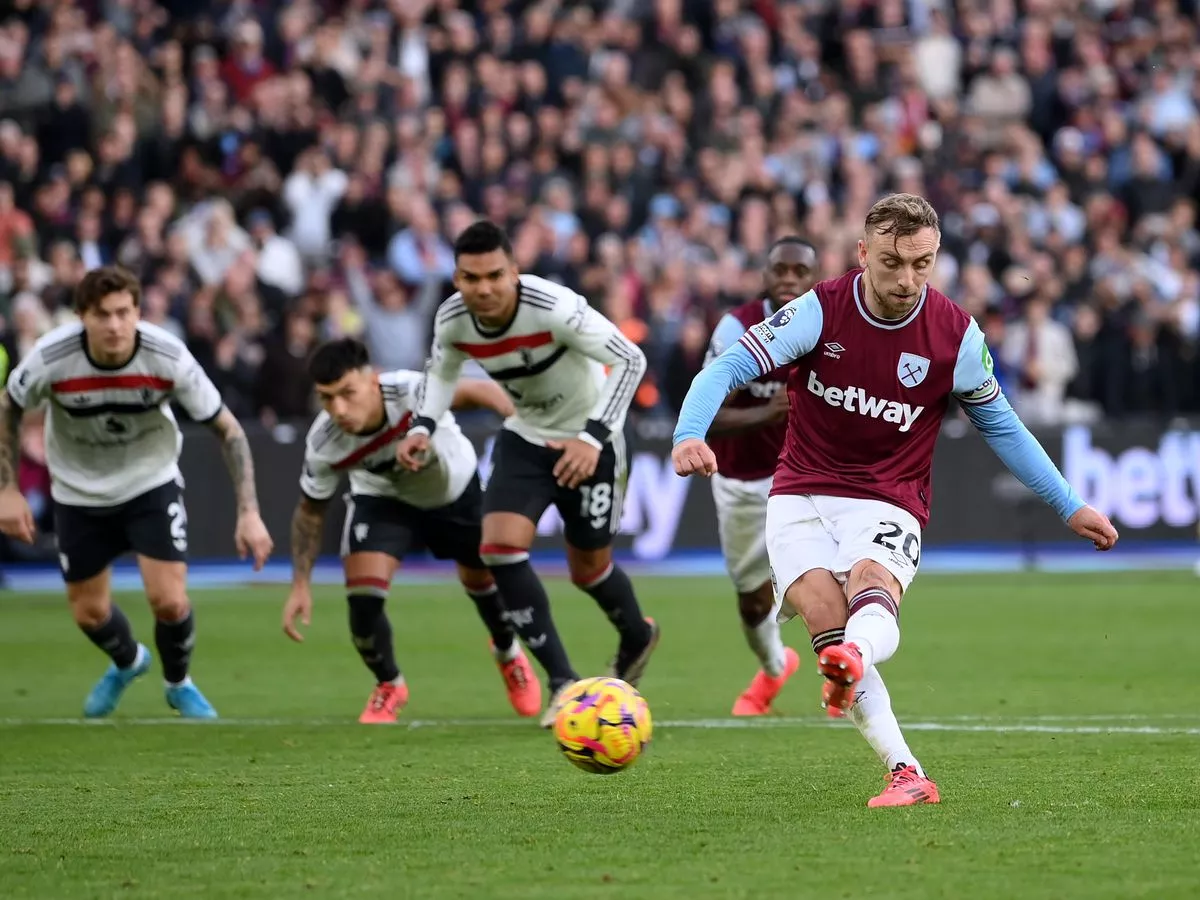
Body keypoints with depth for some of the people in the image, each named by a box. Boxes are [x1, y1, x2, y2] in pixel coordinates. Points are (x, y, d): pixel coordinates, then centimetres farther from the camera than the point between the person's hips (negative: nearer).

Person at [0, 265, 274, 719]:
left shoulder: (169, 357, -28)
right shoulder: (50, 358, -28)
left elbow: (228, 430, -17)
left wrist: (249, 512, -22)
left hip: (151, 482, -1)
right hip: (79, 491, 1)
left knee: (169, 600, -12)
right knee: (89, 613, 9)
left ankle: (178, 683, 21)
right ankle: (127, 661, 46)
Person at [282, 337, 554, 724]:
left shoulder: (413, 391, -44)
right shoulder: (323, 445, -32)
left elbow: (476, 390, -29)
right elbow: (310, 510, -14)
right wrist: (301, 585, -16)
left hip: (455, 488, 0)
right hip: (382, 498, 0)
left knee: (482, 579, 18)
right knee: (363, 594, -18)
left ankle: (508, 653, 54)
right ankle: (389, 687, 12)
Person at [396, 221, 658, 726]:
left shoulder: (555, 309, -33)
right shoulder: (452, 321, -16)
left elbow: (630, 359, -26)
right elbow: (442, 370, 8)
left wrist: (593, 437, -33)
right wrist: (423, 427, -9)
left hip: (585, 440, -4)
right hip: (524, 437, 4)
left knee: (588, 568, 9)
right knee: (499, 547, -17)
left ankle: (637, 638, 45)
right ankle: (563, 684, -9)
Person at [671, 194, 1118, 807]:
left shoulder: (956, 335, -3)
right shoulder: (821, 310, -7)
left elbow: (1000, 425, 12)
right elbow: (727, 369, -11)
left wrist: (1070, 508, 13)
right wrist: (689, 434, -32)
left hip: (888, 502, 0)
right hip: (801, 496, 0)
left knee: (872, 583, -35)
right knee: (825, 615, -25)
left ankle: (851, 661, -69)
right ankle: (906, 775, -28)